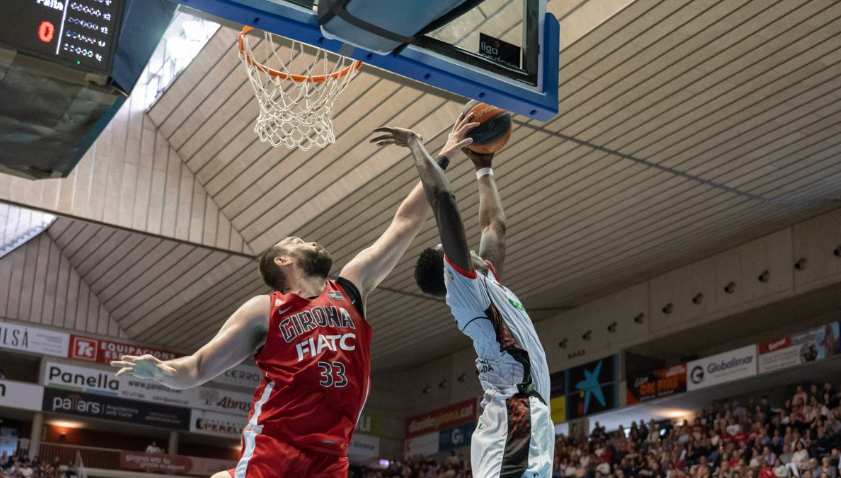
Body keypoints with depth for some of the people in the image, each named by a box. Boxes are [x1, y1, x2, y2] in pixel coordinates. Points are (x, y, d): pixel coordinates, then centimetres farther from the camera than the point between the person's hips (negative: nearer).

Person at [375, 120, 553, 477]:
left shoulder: (485, 286, 27)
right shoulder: (461, 284, 2)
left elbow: (495, 223, 40)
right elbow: (442, 199, -5)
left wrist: (484, 168, 46)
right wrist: (416, 146, 7)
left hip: (523, 419, 10)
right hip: (514, 422, -10)